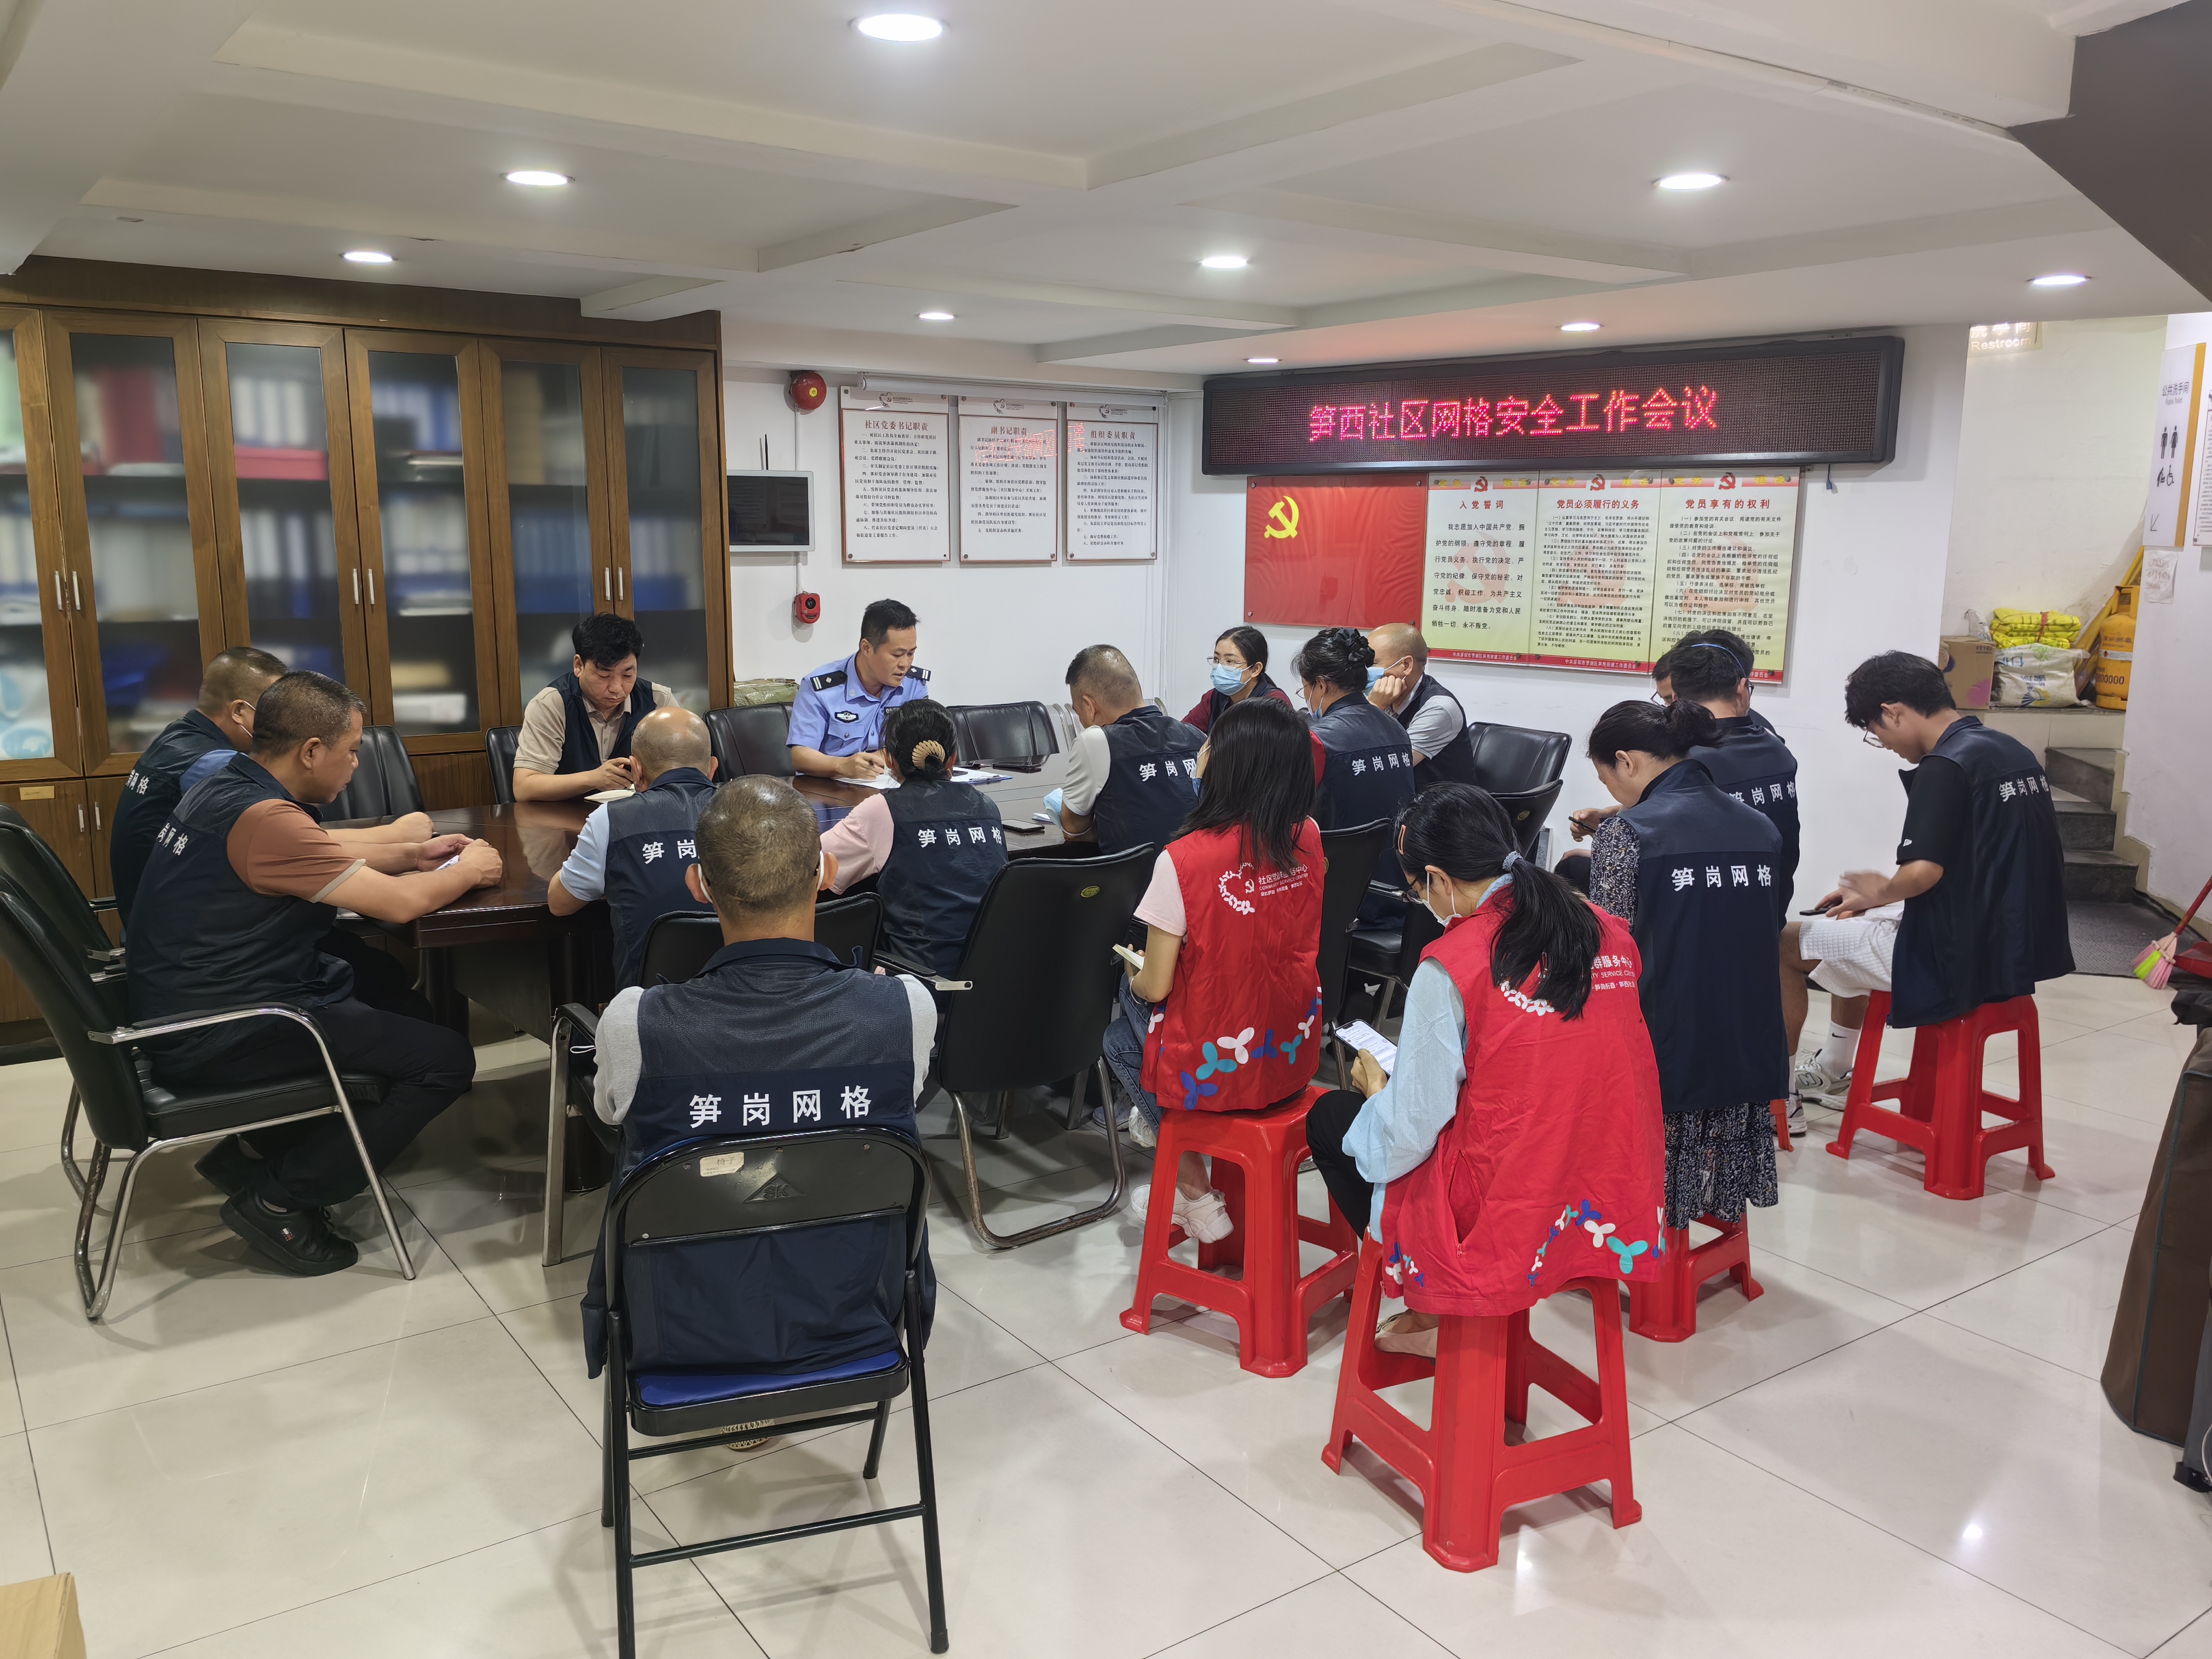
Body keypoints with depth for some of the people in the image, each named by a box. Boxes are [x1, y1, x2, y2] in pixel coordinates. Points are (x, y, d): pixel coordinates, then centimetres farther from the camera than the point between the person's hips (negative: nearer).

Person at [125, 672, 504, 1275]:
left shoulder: (228, 790, 6)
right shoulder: (263, 818, -25)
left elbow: (323, 857, 23)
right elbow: (401, 902, -26)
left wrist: (412, 853, 12)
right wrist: (469, 870, -7)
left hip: (189, 1002, 11)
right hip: (215, 1038, -11)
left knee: (387, 981, 27)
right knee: (447, 1060, -10)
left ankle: (259, 1149, 22)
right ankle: (278, 1199, 0)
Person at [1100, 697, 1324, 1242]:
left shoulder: (1183, 860, -24)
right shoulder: (1307, 839, -8)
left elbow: (1156, 987, -15)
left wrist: (1135, 975, 5)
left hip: (1213, 1074, -6)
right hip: (1295, 1058, 6)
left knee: (1121, 1037, 28)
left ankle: (1196, 1194, 26)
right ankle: (1154, 1121, 45)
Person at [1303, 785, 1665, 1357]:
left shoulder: (1450, 968, -18)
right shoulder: (1610, 933, 0)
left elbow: (1405, 1139, -14)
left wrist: (1377, 1088, 8)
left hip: (1505, 1225, -7)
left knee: (1330, 1116, 17)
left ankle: (1441, 1316, 21)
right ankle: (1441, 1315, 27)